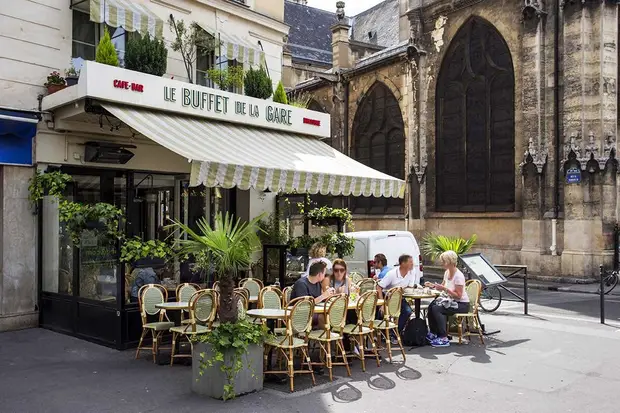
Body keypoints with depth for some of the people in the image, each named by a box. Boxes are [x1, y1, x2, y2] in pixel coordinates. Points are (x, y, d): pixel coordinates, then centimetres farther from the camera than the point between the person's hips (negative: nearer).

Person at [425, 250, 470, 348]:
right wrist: (433, 286, 2)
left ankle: (444, 339, -19)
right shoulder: (447, 272, 5)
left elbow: (458, 295, -22)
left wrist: (445, 289, -28)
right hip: (452, 302, 8)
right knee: (431, 306, -11)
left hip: (462, 304, -8)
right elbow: (443, 287, 19)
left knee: (436, 309, -25)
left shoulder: (458, 276, -21)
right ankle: (433, 333, 2)